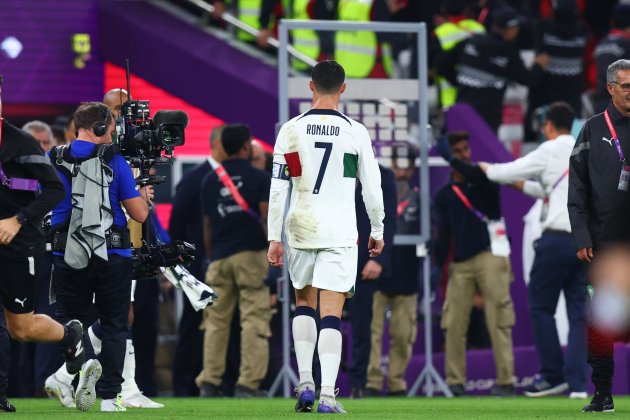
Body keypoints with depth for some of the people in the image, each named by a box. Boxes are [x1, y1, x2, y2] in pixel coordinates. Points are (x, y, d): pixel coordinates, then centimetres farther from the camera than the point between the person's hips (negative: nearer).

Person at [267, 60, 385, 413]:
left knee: (304, 304, 20)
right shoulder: (356, 132, -3)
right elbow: (372, 188, 2)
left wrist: (274, 238, 4)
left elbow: (278, 189, -1)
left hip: (301, 229, 1)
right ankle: (328, 395, -10)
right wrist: (377, 231, 16)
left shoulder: (292, 130, -1)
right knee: (331, 314, -2)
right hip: (340, 233, -1)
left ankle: (305, 382, 9)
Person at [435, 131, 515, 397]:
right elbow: (443, 234, 10)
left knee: (498, 320, -9)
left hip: (491, 257, -3)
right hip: (460, 264, 3)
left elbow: (480, 176, -18)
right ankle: (455, 382, 3)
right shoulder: (444, 195, 15)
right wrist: (437, 265, -2)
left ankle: (506, 380, -11)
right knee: (453, 323, -2)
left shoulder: (484, 180, 8)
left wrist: (451, 159, -21)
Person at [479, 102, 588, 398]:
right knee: (578, 310, 5)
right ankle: (578, 382, -1)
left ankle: (553, 375, 3)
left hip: (557, 238, -6)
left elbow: (511, 171, 4)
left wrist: (487, 170, 23)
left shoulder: (551, 151, -3)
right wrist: (522, 185, 36)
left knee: (541, 306, 5)